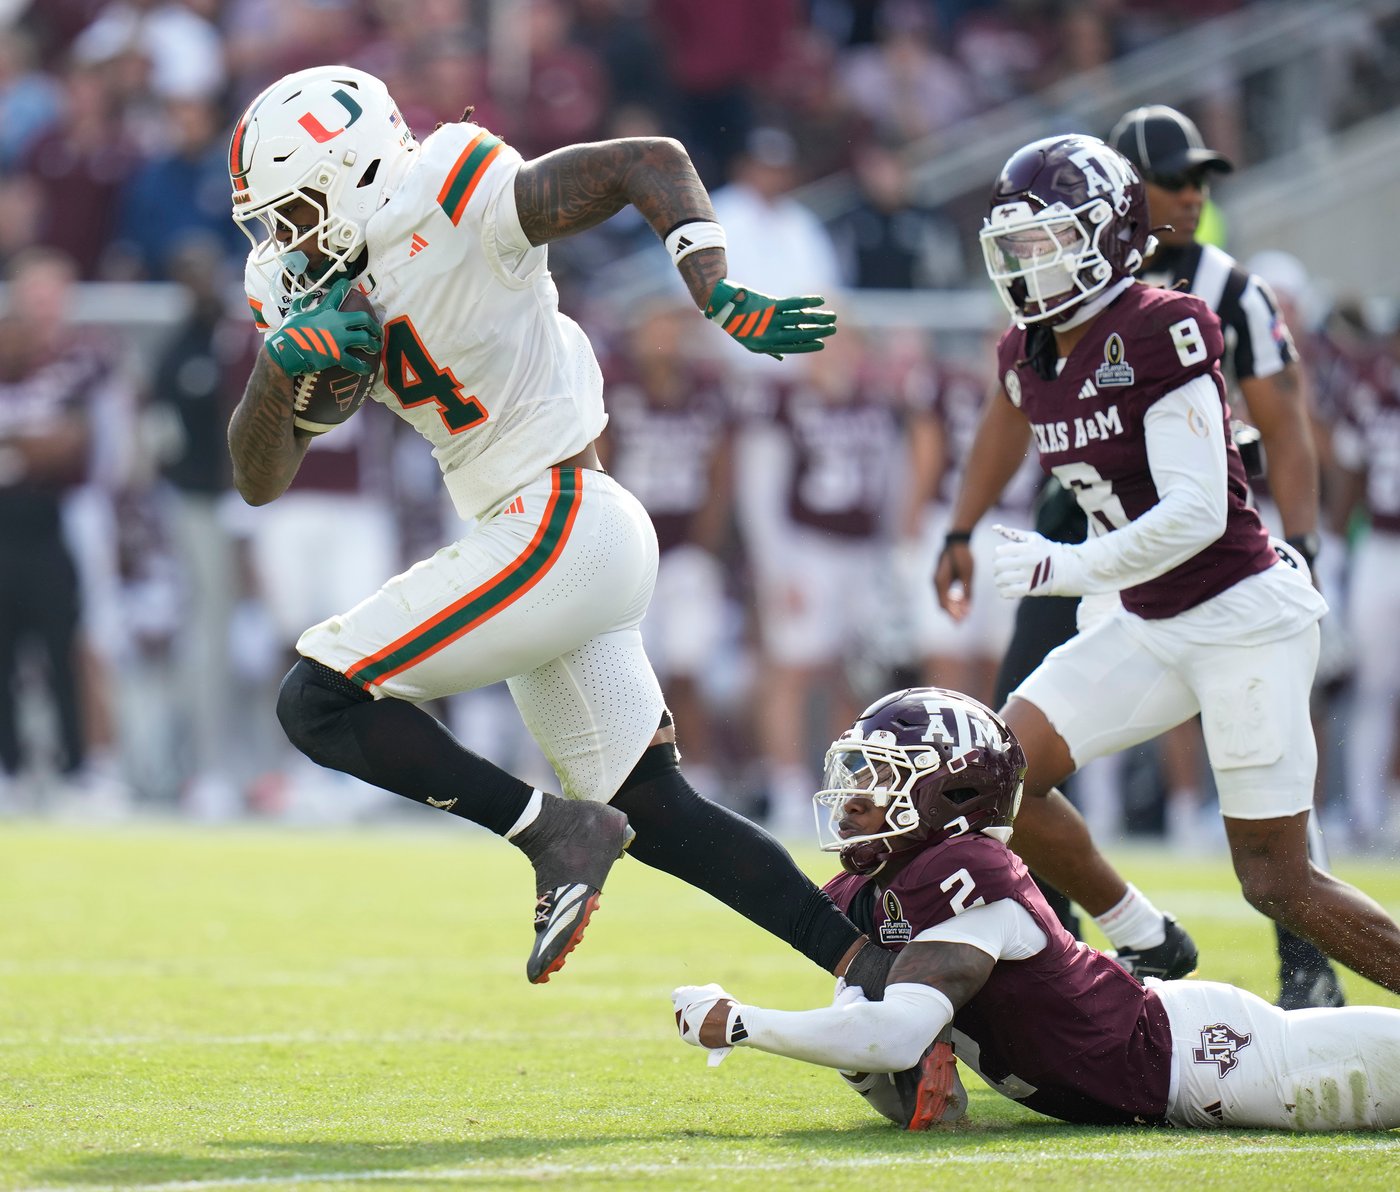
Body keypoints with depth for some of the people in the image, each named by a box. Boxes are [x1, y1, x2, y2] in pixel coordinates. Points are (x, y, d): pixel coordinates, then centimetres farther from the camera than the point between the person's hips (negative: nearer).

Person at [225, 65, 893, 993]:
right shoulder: (316, 295, 11)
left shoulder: (456, 211, -14)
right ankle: (874, 967, 13)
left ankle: (556, 831, -9)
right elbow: (260, 481, 9)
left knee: (319, 701, -10)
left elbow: (655, 163, -14)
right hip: (547, 540, 10)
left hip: (557, 530, -10)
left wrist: (719, 299, -25)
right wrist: (281, 362, -9)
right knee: (655, 816, 12)